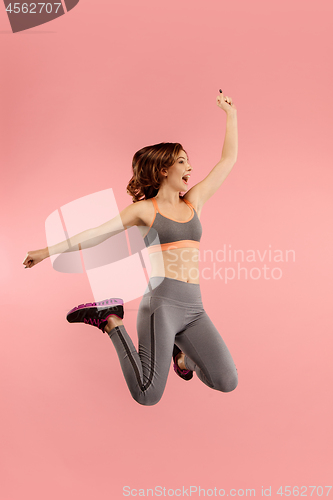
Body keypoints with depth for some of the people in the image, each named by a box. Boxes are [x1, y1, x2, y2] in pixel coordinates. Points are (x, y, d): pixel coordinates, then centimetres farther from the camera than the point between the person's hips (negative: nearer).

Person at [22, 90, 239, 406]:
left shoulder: (193, 202, 14)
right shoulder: (145, 209, 3)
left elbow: (228, 161, 17)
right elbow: (97, 234, 3)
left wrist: (231, 114, 20)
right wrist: (49, 251, 2)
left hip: (194, 307, 5)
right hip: (161, 300, -4)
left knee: (227, 383, -6)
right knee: (148, 396, -10)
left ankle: (182, 351, 23)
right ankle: (112, 322, 9)